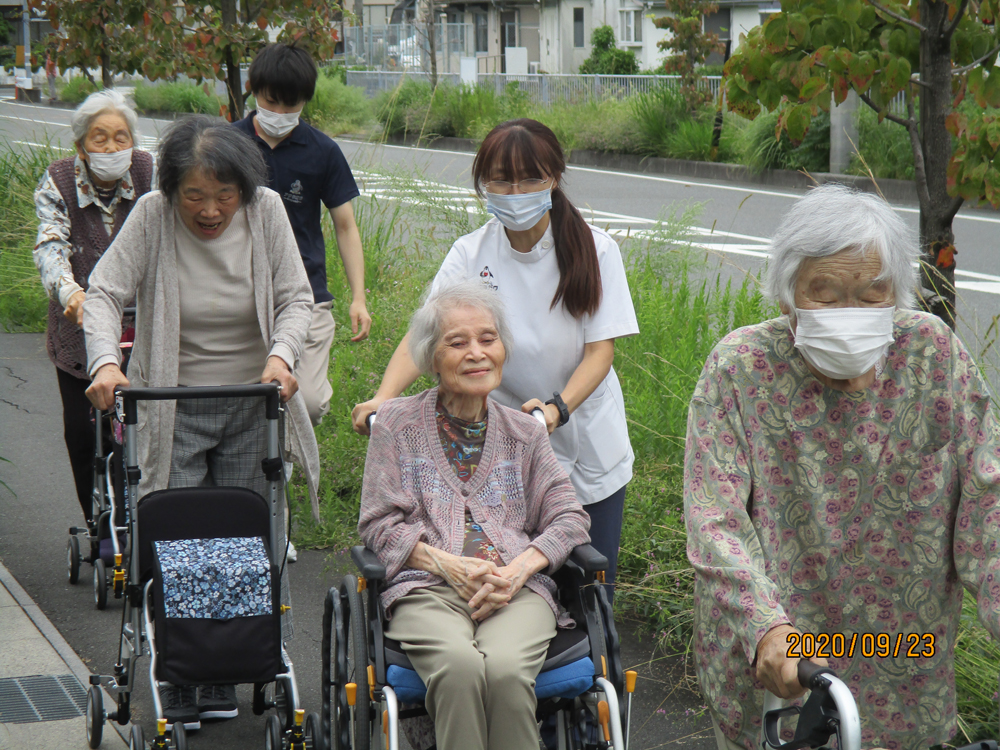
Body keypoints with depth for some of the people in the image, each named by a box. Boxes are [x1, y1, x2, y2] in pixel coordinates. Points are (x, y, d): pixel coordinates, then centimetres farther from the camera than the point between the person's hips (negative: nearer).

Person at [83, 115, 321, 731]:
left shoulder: (266, 210, -5)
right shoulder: (152, 217, -10)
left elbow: (295, 297, -3)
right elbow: (104, 293, -11)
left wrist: (282, 355, -22)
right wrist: (105, 361, -28)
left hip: (252, 403, 2)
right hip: (173, 408, -1)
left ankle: (225, 680, 16)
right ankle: (177, 687, 7)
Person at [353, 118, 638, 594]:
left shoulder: (595, 250, -8)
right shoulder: (471, 255, -5)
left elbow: (601, 349, -12)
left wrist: (558, 407, -31)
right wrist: (384, 397, -34)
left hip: (590, 452, 0)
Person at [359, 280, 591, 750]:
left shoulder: (525, 433, 20)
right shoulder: (397, 424, 14)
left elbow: (568, 518, 12)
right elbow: (379, 523, 8)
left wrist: (518, 568, -8)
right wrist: (446, 563, -9)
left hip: (517, 588, 2)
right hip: (426, 588, -1)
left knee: (505, 669, -34)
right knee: (460, 667, -37)